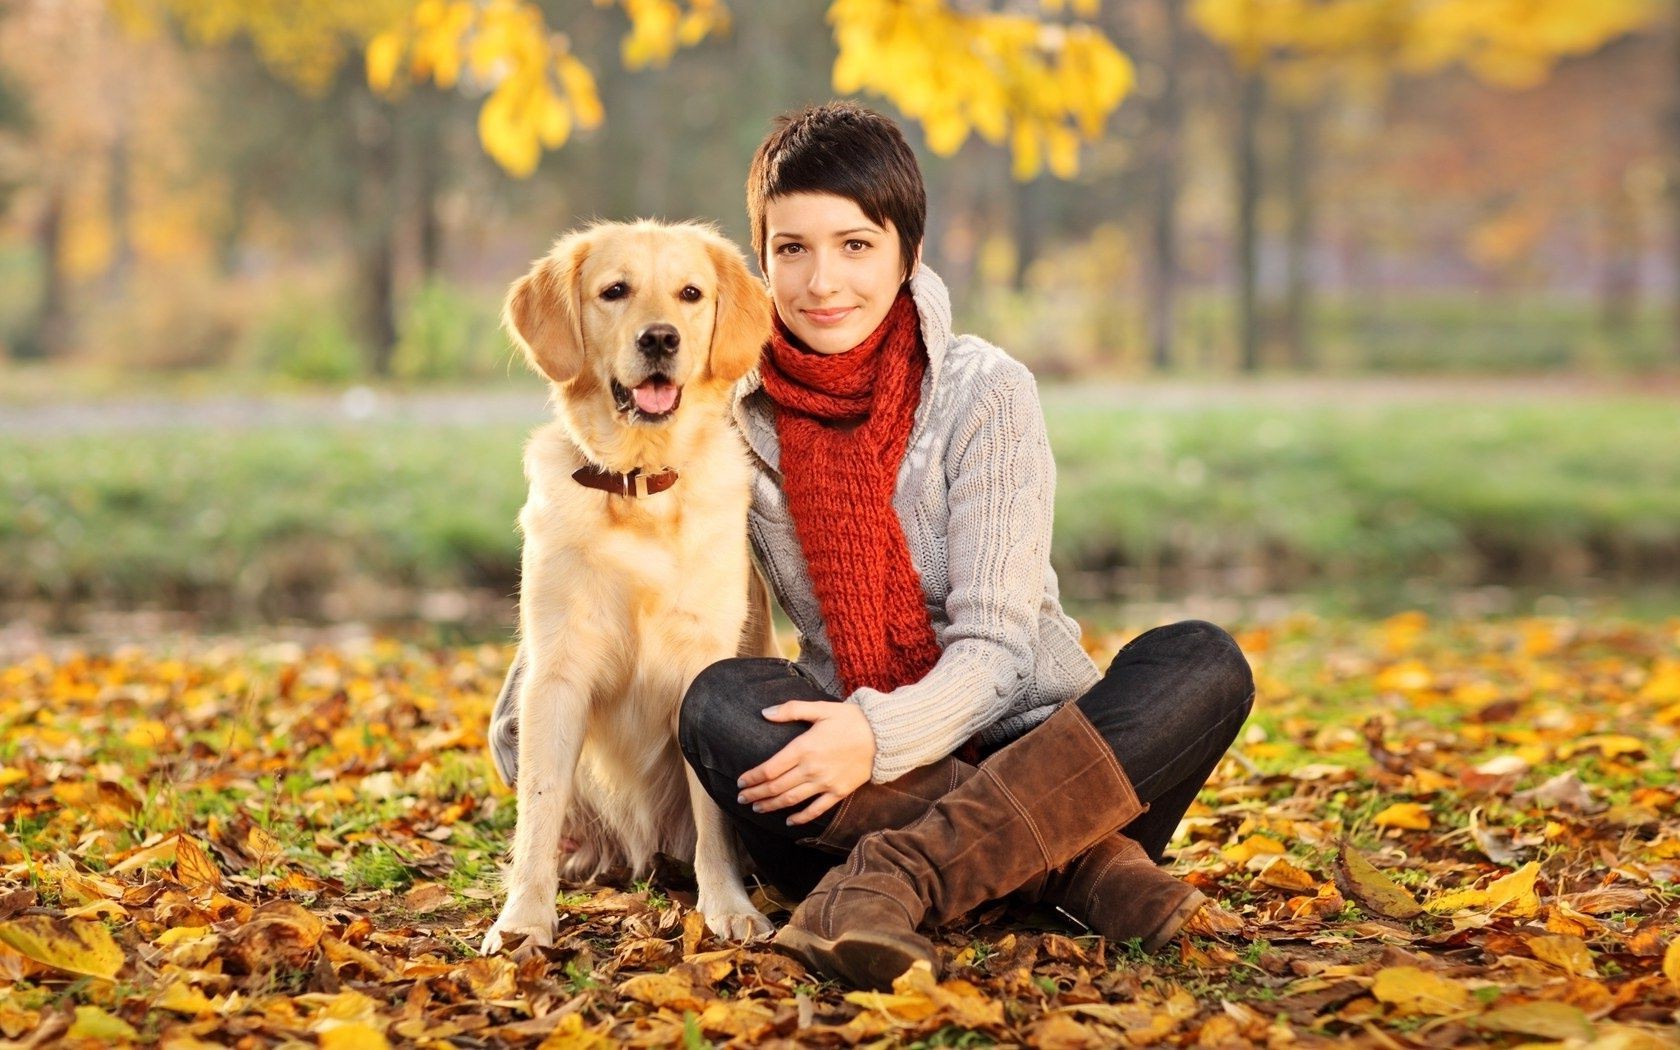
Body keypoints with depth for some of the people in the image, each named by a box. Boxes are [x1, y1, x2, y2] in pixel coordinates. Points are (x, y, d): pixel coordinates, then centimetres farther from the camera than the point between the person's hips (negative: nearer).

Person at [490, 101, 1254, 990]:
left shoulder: (985, 393, -6)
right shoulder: (737, 420, 2)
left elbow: (992, 647, -13)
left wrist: (882, 735, -32)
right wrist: (526, 722, 0)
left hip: (1030, 746, -1)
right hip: (867, 783, 2)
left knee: (1203, 663, -29)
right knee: (720, 703, -29)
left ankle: (897, 875, -42)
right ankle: (1087, 865, -36)